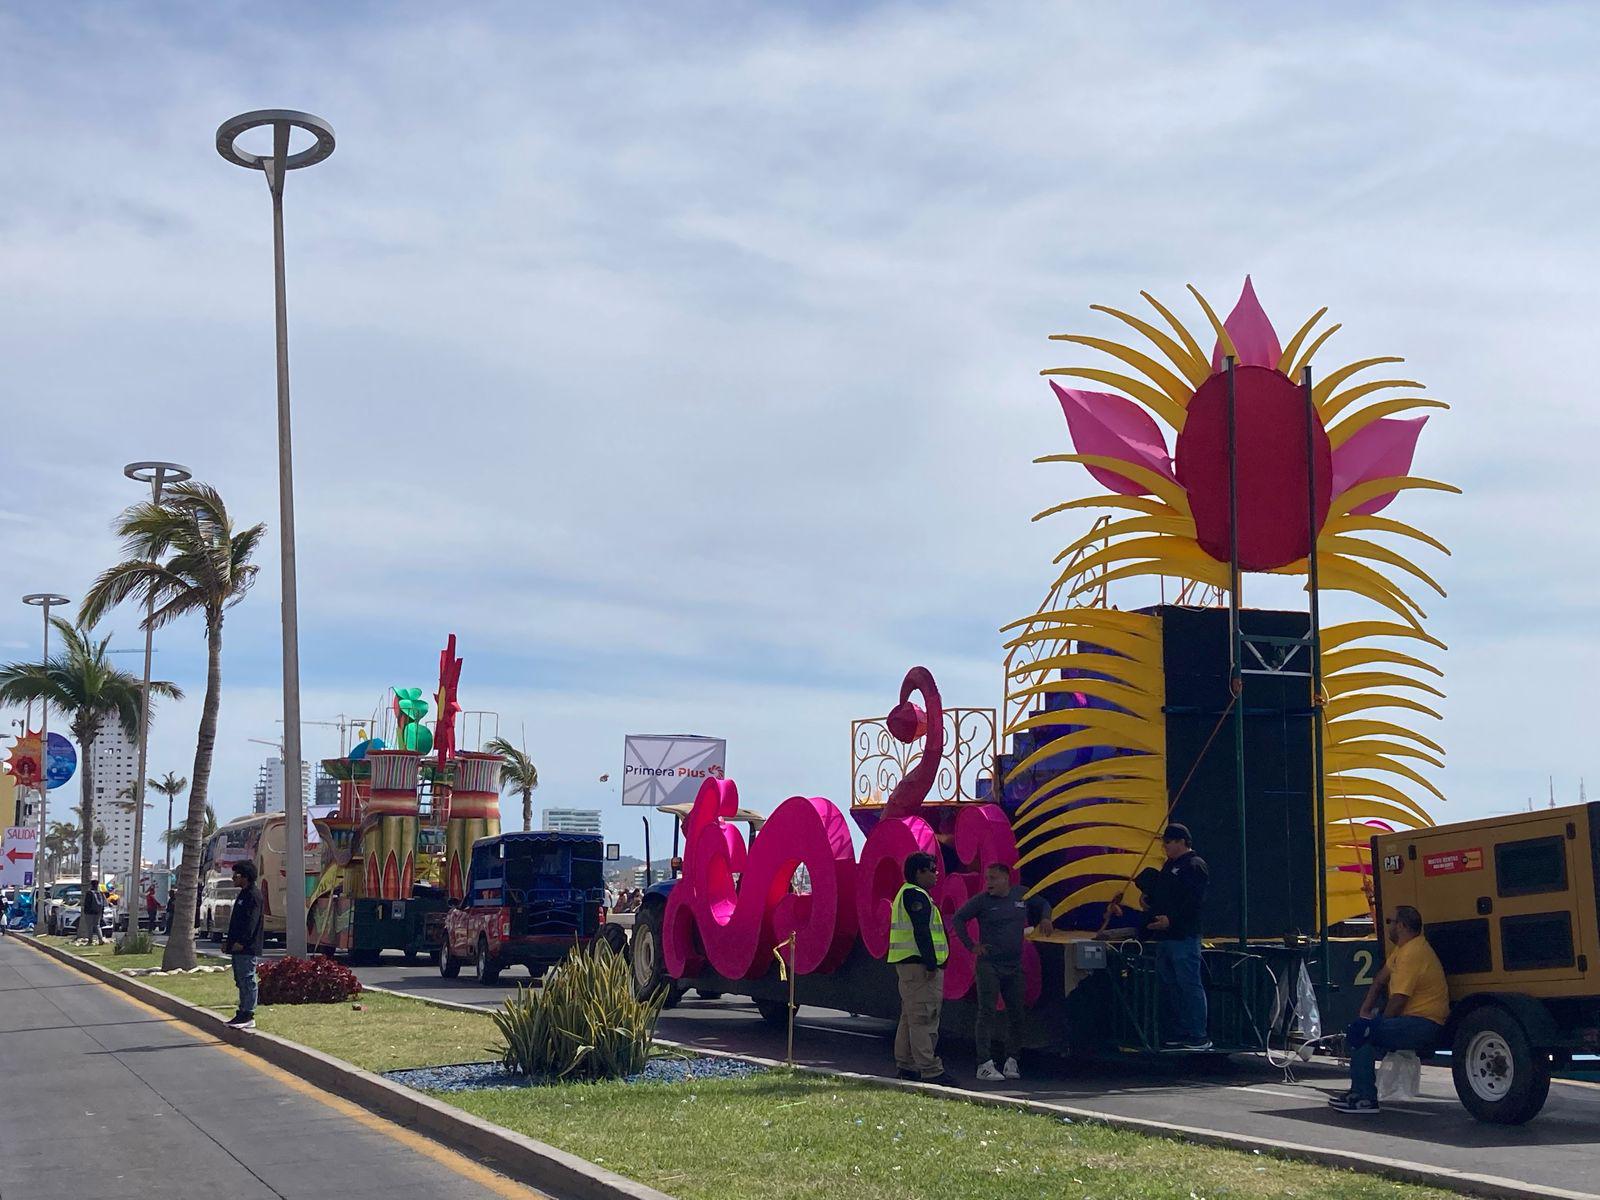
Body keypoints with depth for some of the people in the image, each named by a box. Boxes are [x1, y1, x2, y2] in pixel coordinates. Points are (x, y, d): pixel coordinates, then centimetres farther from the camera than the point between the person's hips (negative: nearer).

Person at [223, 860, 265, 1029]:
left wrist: (241, 942, -25)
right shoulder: (243, 895, 20)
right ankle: (243, 1013, 18)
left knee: (247, 980, -8)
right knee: (241, 980, 12)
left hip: (248, 948, -11)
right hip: (238, 947, 11)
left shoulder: (253, 895, -12)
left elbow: (251, 922, -20)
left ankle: (248, 1015, -7)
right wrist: (229, 940, 21)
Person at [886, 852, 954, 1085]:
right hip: (919, 963, -11)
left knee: (910, 1017, 14)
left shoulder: (908, 894, 22)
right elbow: (922, 932, -20)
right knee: (923, 1017, -13)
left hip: (908, 963, 11)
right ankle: (930, 1069, -15)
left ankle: (906, 1065, 18)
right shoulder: (915, 895, -12)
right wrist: (931, 963, -23)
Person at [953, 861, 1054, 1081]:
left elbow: (1042, 905, 24)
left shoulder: (1021, 896, 5)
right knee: (987, 1013, -7)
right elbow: (958, 919, 0)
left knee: (1016, 1014, 6)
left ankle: (1012, 1060, 18)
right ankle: (985, 1065, -8)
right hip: (989, 965, -4)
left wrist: (1045, 918, 4)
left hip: (1014, 965, 4)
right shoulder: (982, 900, -5)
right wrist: (971, 945, -5)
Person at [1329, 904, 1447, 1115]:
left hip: (1424, 1026, -11)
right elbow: (1381, 979, 17)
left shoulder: (1411, 954, -21)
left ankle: (1365, 1099, -14)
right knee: (1360, 1026, 15)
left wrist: (1377, 1021, -5)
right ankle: (1359, 1092, 15)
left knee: (1360, 1032, -19)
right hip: (1410, 1017, 11)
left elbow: (1398, 1001, -21)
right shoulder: (1404, 947, 12)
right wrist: (1366, 1010, 8)